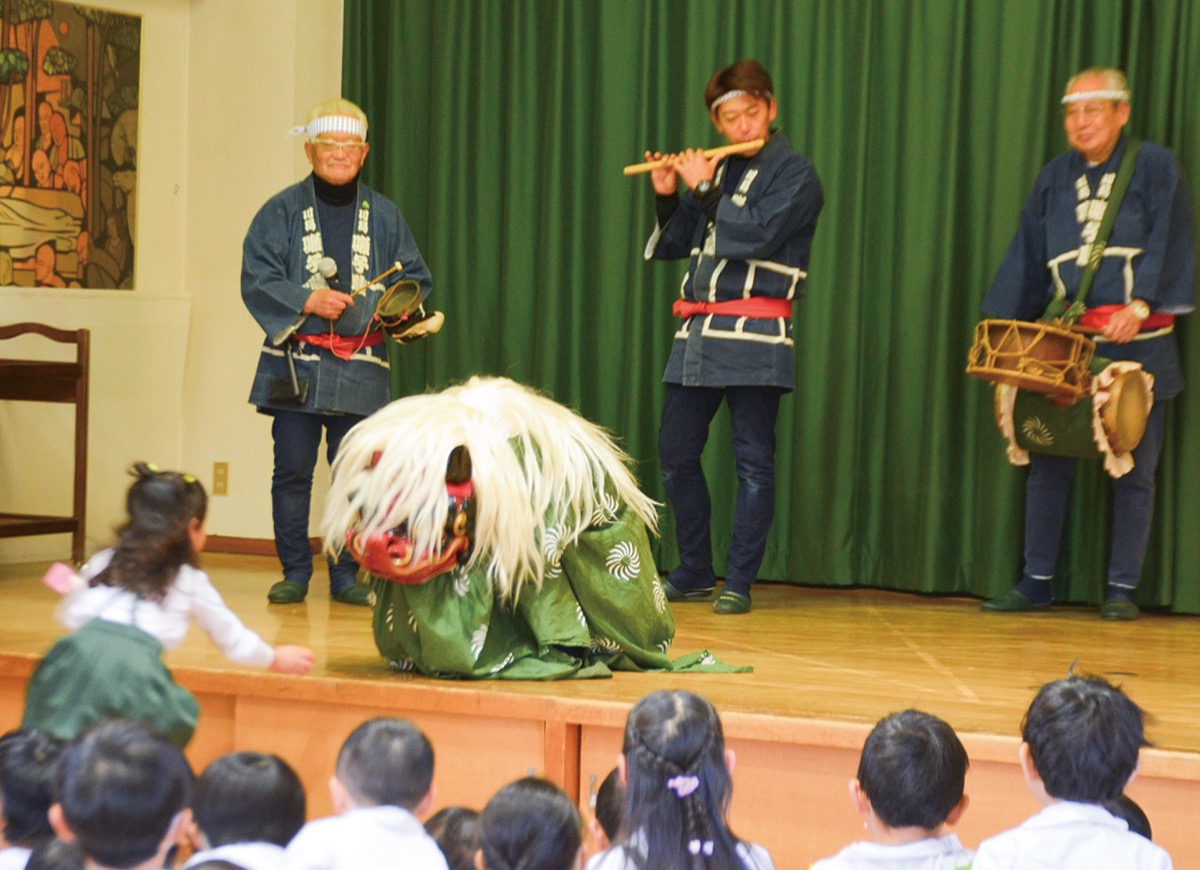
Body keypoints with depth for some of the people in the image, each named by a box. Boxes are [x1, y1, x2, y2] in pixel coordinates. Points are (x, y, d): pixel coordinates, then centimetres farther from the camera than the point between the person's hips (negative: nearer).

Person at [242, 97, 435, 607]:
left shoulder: (383, 216, 12)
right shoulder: (282, 212, 5)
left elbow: (415, 278, 13)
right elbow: (257, 279, -2)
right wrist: (308, 301, -15)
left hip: (360, 369, 1)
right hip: (296, 364, -1)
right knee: (292, 470, -1)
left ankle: (346, 577, 10)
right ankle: (294, 574, 10)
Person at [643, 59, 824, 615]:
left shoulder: (794, 174, -2)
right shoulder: (717, 172, 16)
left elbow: (756, 235, -18)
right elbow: (669, 247, 19)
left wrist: (703, 190, -8)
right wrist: (667, 198, 3)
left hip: (754, 338, -7)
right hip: (697, 333, 7)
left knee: (753, 461, -4)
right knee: (675, 455, 8)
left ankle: (739, 582, -1)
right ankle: (694, 573, 19)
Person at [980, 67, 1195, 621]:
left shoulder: (1154, 168, 2)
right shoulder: (1054, 179, 13)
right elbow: (1024, 261, 12)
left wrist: (1139, 306, -21)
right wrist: (1002, 327, 3)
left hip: (1135, 343, -3)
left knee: (1133, 469, 0)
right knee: (1047, 463, 1)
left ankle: (1122, 589, 7)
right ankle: (1036, 584, 8)